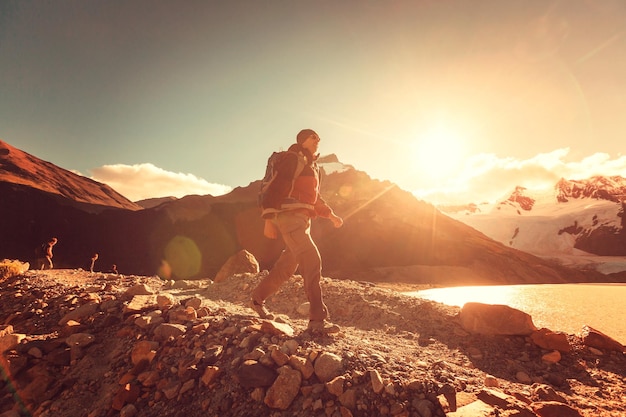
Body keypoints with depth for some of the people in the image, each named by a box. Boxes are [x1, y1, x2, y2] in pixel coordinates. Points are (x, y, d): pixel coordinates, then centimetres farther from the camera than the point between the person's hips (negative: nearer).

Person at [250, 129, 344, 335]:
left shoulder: (313, 166, 25)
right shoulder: (293, 159, -4)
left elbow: (314, 197, 29)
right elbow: (276, 187, -12)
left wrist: (330, 215, 19)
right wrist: (269, 218, -19)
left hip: (303, 219, 10)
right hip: (289, 215, -10)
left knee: (287, 266, 14)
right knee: (311, 260, -20)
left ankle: (257, 299, 32)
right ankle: (317, 319, -19)